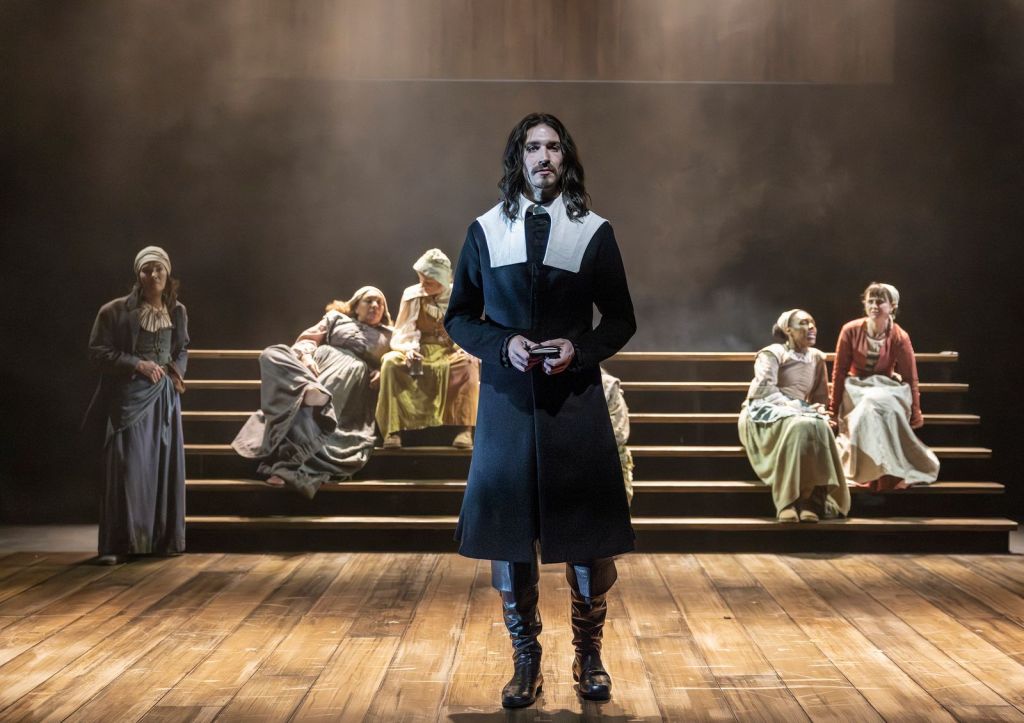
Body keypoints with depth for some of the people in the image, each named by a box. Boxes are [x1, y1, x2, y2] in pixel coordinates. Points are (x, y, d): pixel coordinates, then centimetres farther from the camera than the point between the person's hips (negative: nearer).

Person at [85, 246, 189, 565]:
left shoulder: (177, 311, 8)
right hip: (129, 397, -5)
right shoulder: (116, 310, -6)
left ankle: (164, 539, 15)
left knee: (165, 465, 6)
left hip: (165, 396, 5)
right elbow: (98, 351, -6)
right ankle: (117, 544, -6)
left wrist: (178, 370, 1)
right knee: (127, 467, -10)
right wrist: (137, 364, -16)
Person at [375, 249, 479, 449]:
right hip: (419, 354, 0)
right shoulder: (412, 295, 1)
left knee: (467, 363, -35)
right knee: (391, 361, -31)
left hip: (450, 354, 0)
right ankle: (393, 430, -36)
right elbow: (397, 337, -1)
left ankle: (464, 428, -37)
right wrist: (408, 349, -24)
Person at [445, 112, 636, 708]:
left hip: (576, 398, 0)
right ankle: (526, 659, 18)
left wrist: (579, 348, -11)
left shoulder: (594, 231, 4)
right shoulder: (486, 230, 6)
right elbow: (459, 317, 9)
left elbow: (622, 319, 8)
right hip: (507, 399, 1)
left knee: (586, 532, 3)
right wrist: (503, 344, -10)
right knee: (508, 531, 4)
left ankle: (589, 654, 21)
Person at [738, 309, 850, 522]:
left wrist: (819, 410, -4)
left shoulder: (817, 357, 19)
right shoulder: (772, 353, 0)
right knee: (798, 427, -40)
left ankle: (812, 501, -40)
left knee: (820, 428, -34)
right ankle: (787, 502, -42)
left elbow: (821, 396, 19)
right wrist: (795, 407, -21)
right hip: (766, 411, -5)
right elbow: (765, 389, -13)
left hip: (800, 413, 5)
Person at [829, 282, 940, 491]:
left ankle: (888, 469, -29)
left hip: (886, 388, 0)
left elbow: (910, 378, 0)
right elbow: (839, 370, -1)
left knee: (876, 402, -35)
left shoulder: (899, 337, -9)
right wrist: (834, 408, 0)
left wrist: (915, 415, 3)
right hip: (856, 388, 0)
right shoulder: (851, 331, -8)